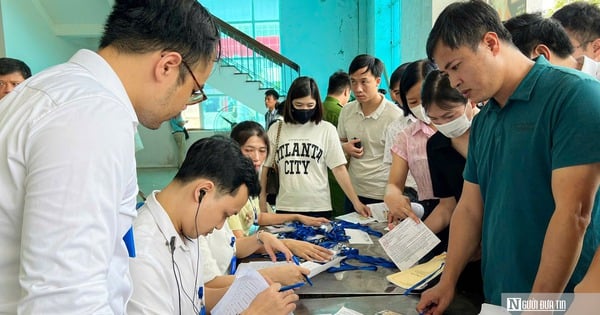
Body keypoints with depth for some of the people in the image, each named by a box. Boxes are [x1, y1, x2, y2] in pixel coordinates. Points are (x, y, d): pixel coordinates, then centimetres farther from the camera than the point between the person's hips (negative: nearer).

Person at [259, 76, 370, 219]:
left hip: (319, 208, -1)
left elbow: (339, 169, -3)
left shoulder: (327, 129, -2)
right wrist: (262, 202, 5)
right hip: (285, 208, 1)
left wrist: (356, 202, -10)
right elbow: (264, 167, 9)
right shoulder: (276, 129, 3)